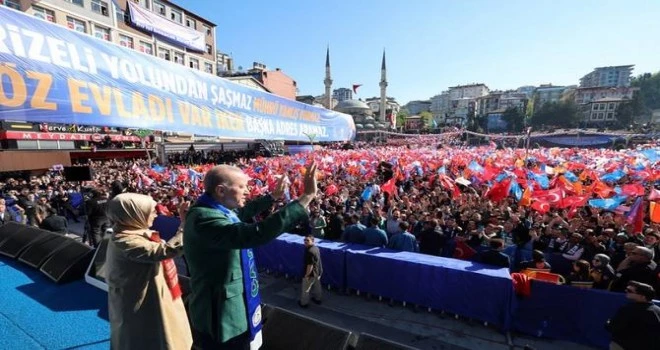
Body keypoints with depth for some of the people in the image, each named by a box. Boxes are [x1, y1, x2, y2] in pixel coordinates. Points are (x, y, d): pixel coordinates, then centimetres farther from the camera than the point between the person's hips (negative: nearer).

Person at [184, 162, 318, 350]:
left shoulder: (213, 210, 0)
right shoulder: (204, 218, -31)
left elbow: (241, 213, 21)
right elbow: (254, 234, -45)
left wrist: (272, 197, 20)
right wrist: (306, 197, -43)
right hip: (222, 317, -9)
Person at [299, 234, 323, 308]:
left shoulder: (310, 251, -31)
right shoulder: (316, 248, -2)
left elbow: (310, 265, -29)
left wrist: (307, 275, -18)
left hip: (312, 273, -8)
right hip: (318, 271, 8)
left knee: (305, 289, 13)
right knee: (317, 286, 26)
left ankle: (303, 303, 30)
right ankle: (317, 299, 46)